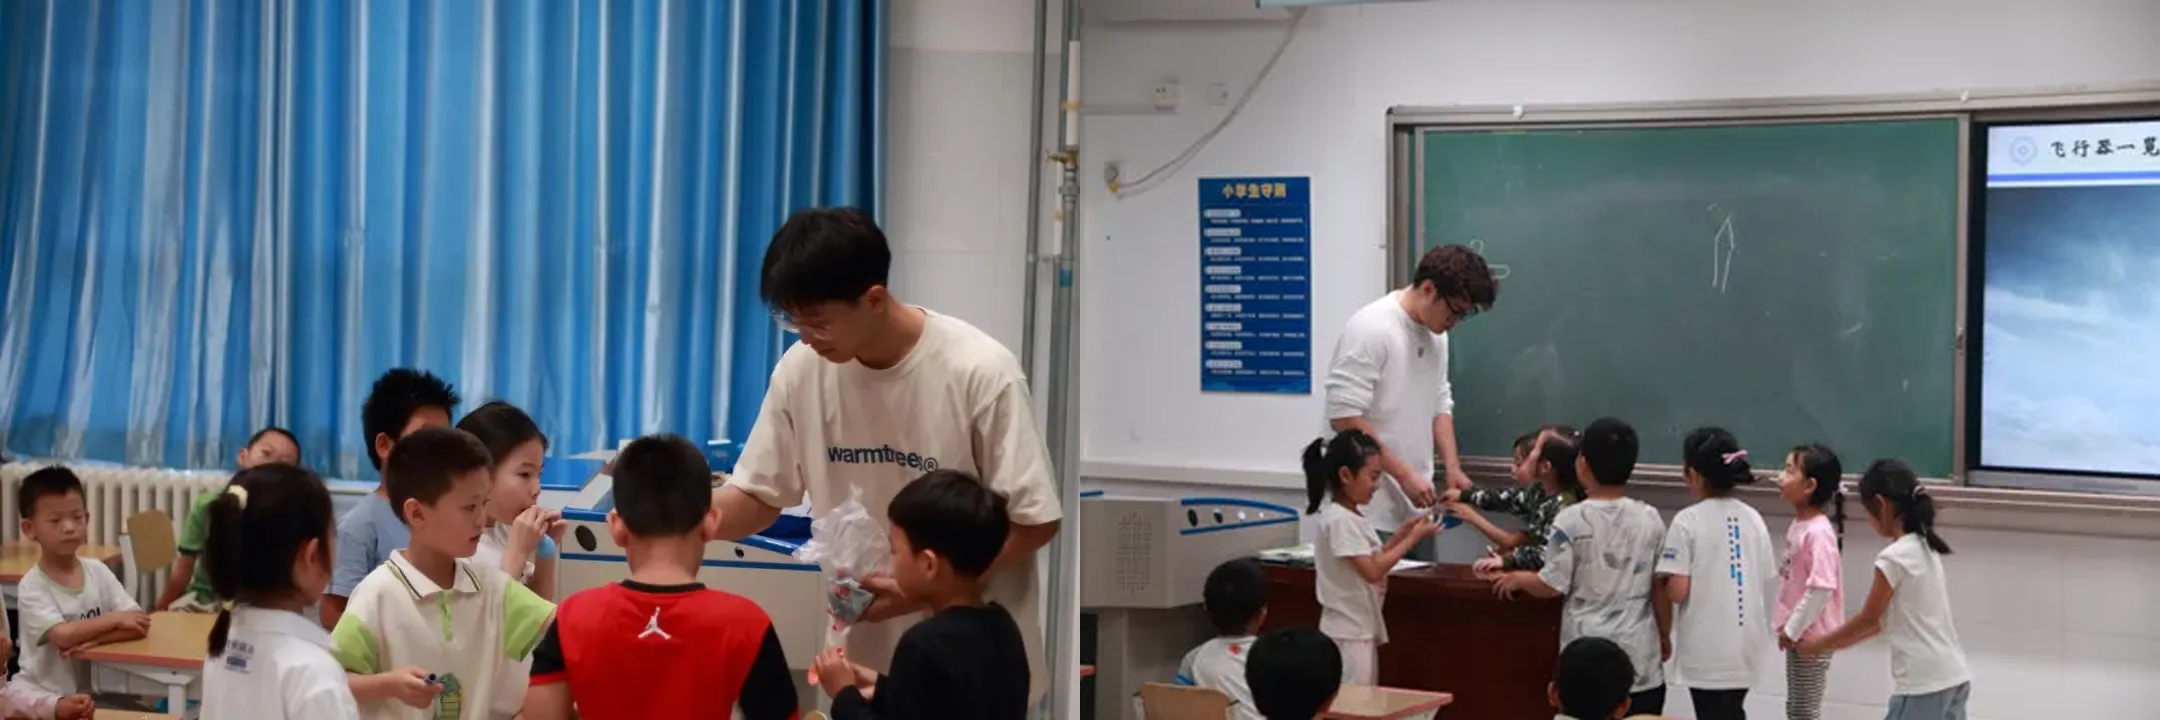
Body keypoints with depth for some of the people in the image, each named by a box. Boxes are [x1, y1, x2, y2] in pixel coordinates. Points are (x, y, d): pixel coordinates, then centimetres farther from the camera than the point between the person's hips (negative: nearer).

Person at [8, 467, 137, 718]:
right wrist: (113, 619, -14)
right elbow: (63, 636, -25)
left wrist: (93, 638, -21)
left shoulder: (98, 572, 2)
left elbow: (139, 625, -6)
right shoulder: (32, 586, -11)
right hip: (45, 692, -5)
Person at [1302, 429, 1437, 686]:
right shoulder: (1340, 520, -19)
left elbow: (1373, 558, 17)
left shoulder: (1353, 517, 12)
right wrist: (1414, 538, -17)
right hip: (1348, 633, -10)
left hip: (1363, 628, 10)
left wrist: (1403, 531, 7)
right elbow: (1372, 571, -22)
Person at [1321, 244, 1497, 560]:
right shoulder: (1371, 329, -15)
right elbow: (1344, 418, -19)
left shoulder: (1435, 335, 12)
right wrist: (1403, 474, -18)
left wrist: (1452, 468, 6)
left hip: (1416, 505, 8)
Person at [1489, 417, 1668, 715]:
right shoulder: (1650, 519, -1)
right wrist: (1664, 636, 19)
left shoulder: (1572, 520, -10)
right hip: (1640, 655, 3)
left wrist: (1518, 578, 13)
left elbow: (1552, 586, -8)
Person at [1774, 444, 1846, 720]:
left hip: (1812, 637, -9)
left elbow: (1821, 588, -27)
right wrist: (1788, 627, 10)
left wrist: (1793, 630, -20)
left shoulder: (1818, 532, -22)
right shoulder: (1798, 525, 6)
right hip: (1797, 634, 9)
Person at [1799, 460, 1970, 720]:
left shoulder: (1893, 558, -14)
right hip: (1954, 677, 9)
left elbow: (1869, 618, -3)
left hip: (1922, 682, -9)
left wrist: (1818, 645, 10)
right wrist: (1835, 642, 27)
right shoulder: (1926, 550, 13)